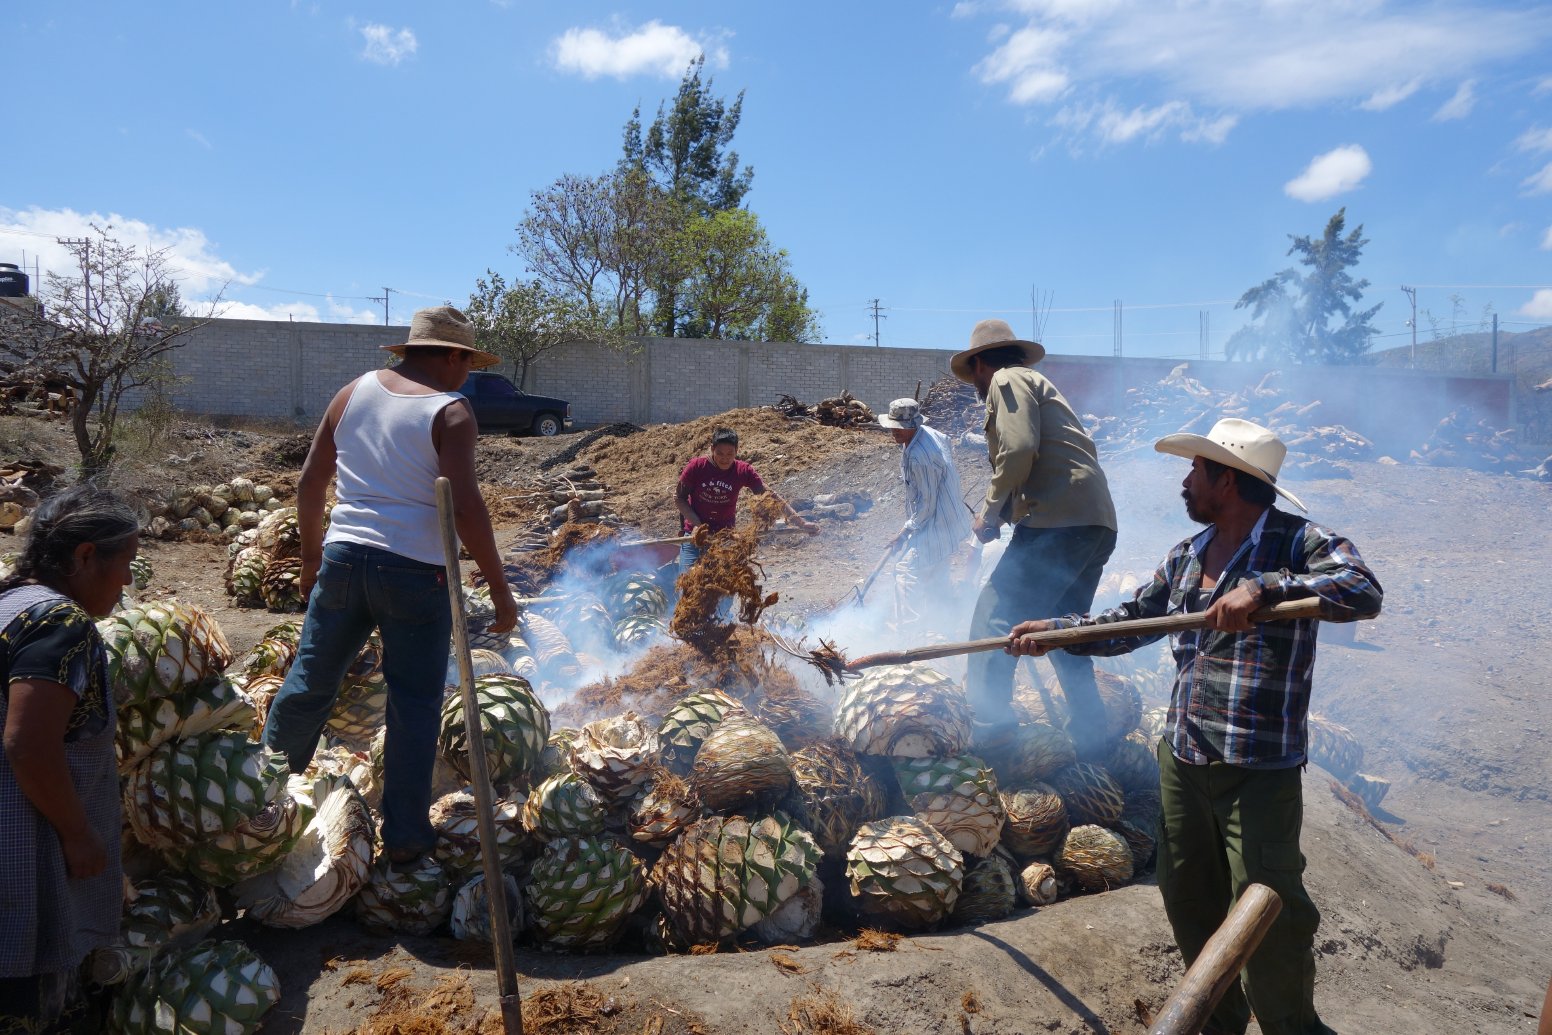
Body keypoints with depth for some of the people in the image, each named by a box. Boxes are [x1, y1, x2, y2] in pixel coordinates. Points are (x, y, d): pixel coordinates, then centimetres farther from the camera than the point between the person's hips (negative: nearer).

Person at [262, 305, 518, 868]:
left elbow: (310, 481, 13)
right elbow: (465, 508, -16)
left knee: (309, 682, 19)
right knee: (414, 706, 5)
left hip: (343, 558, 5)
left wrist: (312, 555, 24)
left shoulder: (355, 391, 10)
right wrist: (500, 590, -11)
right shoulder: (450, 412, -7)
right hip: (414, 572, -5)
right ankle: (404, 835, 13)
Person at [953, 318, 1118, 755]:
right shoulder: (1038, 385, 31)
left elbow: (1018, 451, -14)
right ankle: (1089, 737, 21)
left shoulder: (1007, 380, 2)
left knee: (994, 620, -8)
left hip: (1058, 521, -10)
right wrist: (1004, 512, 21)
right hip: (1097, 523, 10)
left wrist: (990, 512, -3)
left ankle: (985, 732, -9)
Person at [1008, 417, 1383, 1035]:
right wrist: (1053, 631, 12)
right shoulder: (1185, 557, 12)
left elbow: (1364, 591, -27)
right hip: (1182, 759, 7)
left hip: (1261, 770, -7)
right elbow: (1129, 622, 19)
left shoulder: (1297, 543, -10)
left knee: (1265, 916, -4)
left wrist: (1263, 587, -36)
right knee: (1189, 902, 18)